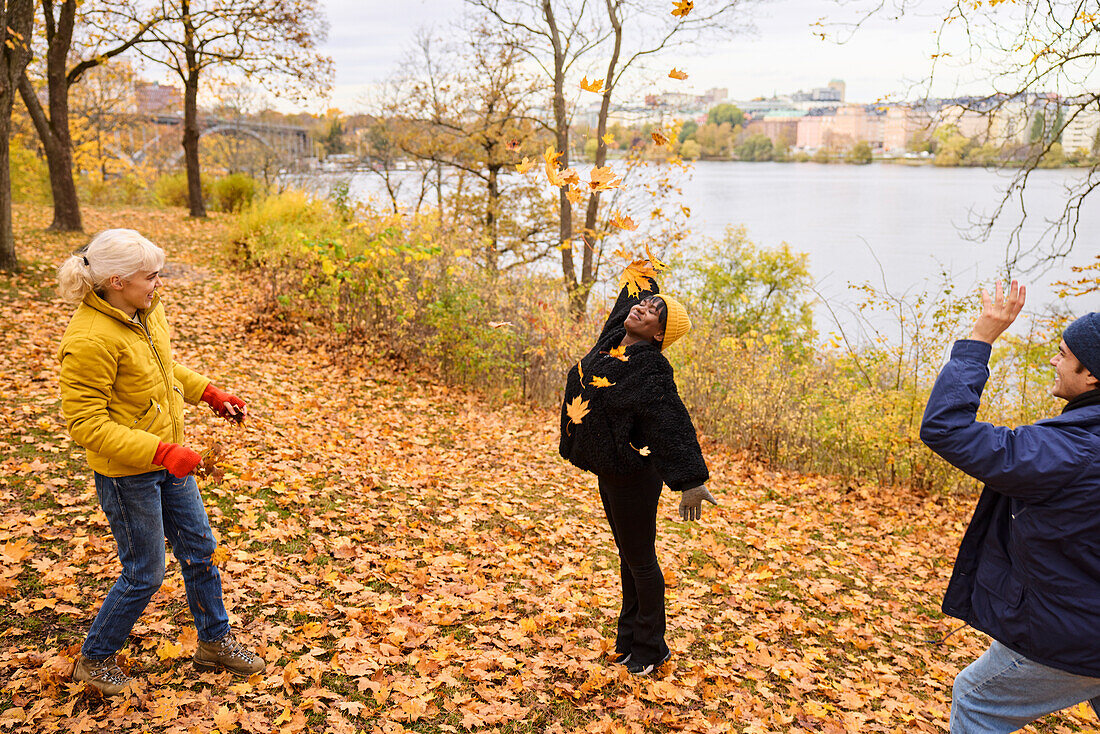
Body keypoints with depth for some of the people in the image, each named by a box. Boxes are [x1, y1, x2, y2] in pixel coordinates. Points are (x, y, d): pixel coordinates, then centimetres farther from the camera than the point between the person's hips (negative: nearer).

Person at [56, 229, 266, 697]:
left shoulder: (147, 310, -1)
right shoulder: (89, 341, -27)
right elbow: (85, 423, -26)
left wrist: (208, 393, 8)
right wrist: (160, 451, -32)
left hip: (168, 459, 8)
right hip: (126, 473, -8)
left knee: (199, 549, 17)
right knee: (144, 575, 6)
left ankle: (214, 641, 37)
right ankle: (94, 659, 32)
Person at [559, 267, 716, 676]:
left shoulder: (651, 368, -23)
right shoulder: (613, 338, 0)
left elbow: (672, 423, -33)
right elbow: (634, 290, 18)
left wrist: (689, 479, -40)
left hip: (633, 474, -8)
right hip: (609, 469, 9)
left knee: (640, 559, 6)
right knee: (628, 554, 21)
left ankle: (651, 649, 24)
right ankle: (630, 636, 37)